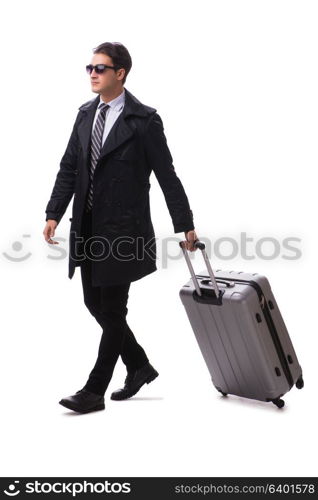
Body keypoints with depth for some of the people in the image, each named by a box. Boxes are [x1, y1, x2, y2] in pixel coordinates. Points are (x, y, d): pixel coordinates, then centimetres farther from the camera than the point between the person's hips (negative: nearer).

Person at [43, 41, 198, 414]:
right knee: (94, 303, 13)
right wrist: (54, 213, -1)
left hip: (122, 229, -7)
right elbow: (69, 168, 9)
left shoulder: (144, 120, -9)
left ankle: (94, 391, 12)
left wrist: (185, 226, -5)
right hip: (87, 227, 7)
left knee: (112, 310, 1)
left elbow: (166, 175, -7)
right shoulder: (86, 114, 9)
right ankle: (139, 366, 32)